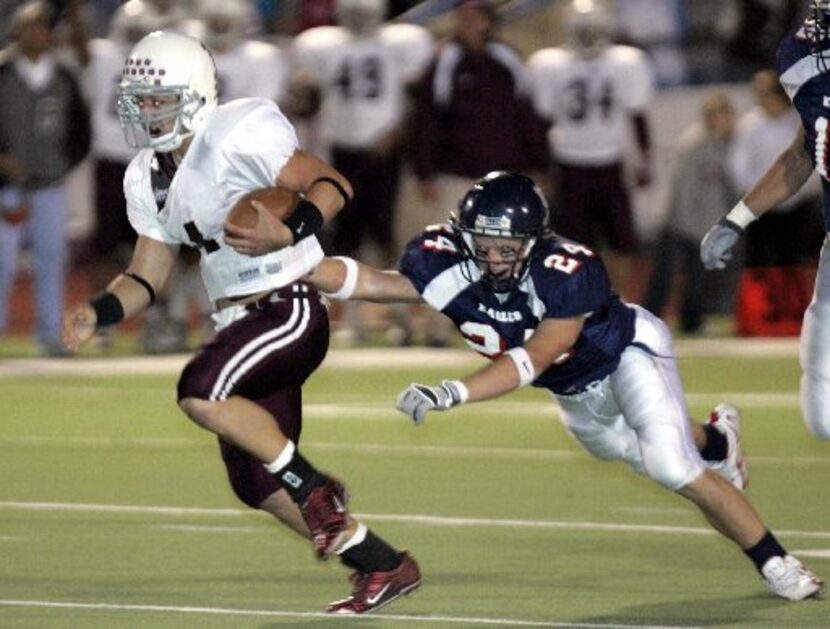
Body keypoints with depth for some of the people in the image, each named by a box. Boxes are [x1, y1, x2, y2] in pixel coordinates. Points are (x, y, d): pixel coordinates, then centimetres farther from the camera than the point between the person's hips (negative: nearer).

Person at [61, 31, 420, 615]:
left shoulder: (240, 135, -16)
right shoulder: (148, 178, 9)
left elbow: (333, 185, -16)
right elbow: (147, 276, 14)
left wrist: (289, 231, -33)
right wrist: (98, 314, -4)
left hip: (289, 308, -9)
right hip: (242, 320, 9)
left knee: (200, 391, -30)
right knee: (257, 484, 9)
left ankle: (314, 487, -11)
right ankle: (384, 567, 23)